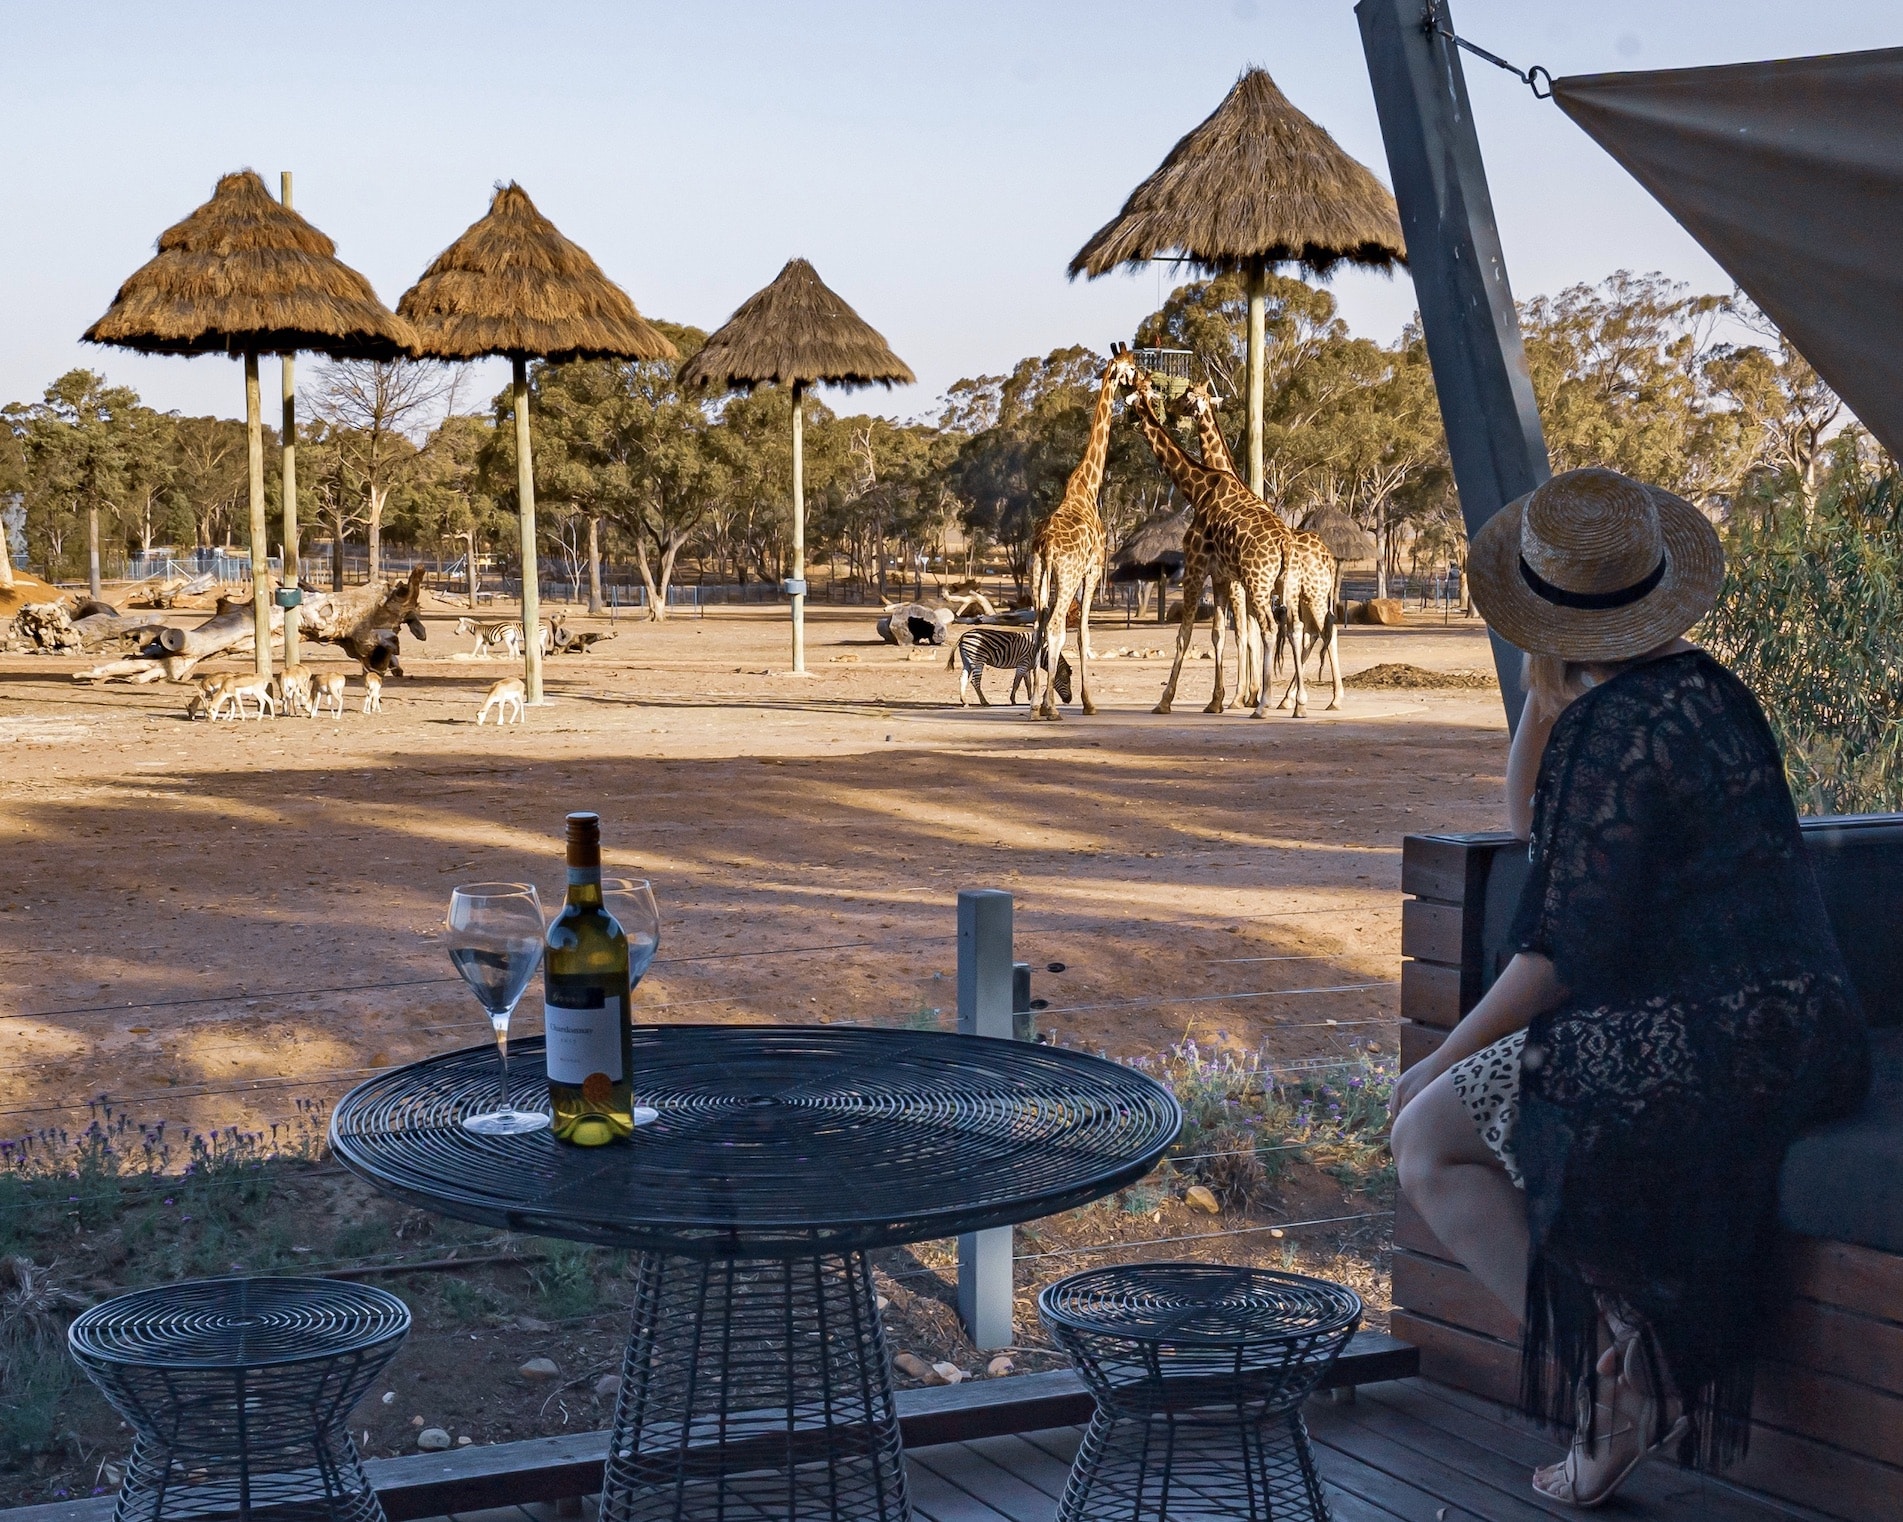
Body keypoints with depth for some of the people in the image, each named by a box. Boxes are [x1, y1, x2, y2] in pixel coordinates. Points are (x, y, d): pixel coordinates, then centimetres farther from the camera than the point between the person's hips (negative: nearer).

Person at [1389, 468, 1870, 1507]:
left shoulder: (1611, 726, -16)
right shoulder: (1702, 688, 13)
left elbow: (1565, 951, -17)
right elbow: (1528, 821, 26)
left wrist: (1445, 1058, -5)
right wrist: (1544, 692, 15)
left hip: (1708, 1049, -10)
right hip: (1799, 1031, 10)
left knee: (1427, 1138, 2)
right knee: (1487, 1100, 26)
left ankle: (1611, 1372, -3)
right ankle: (1636, 1367, 18)